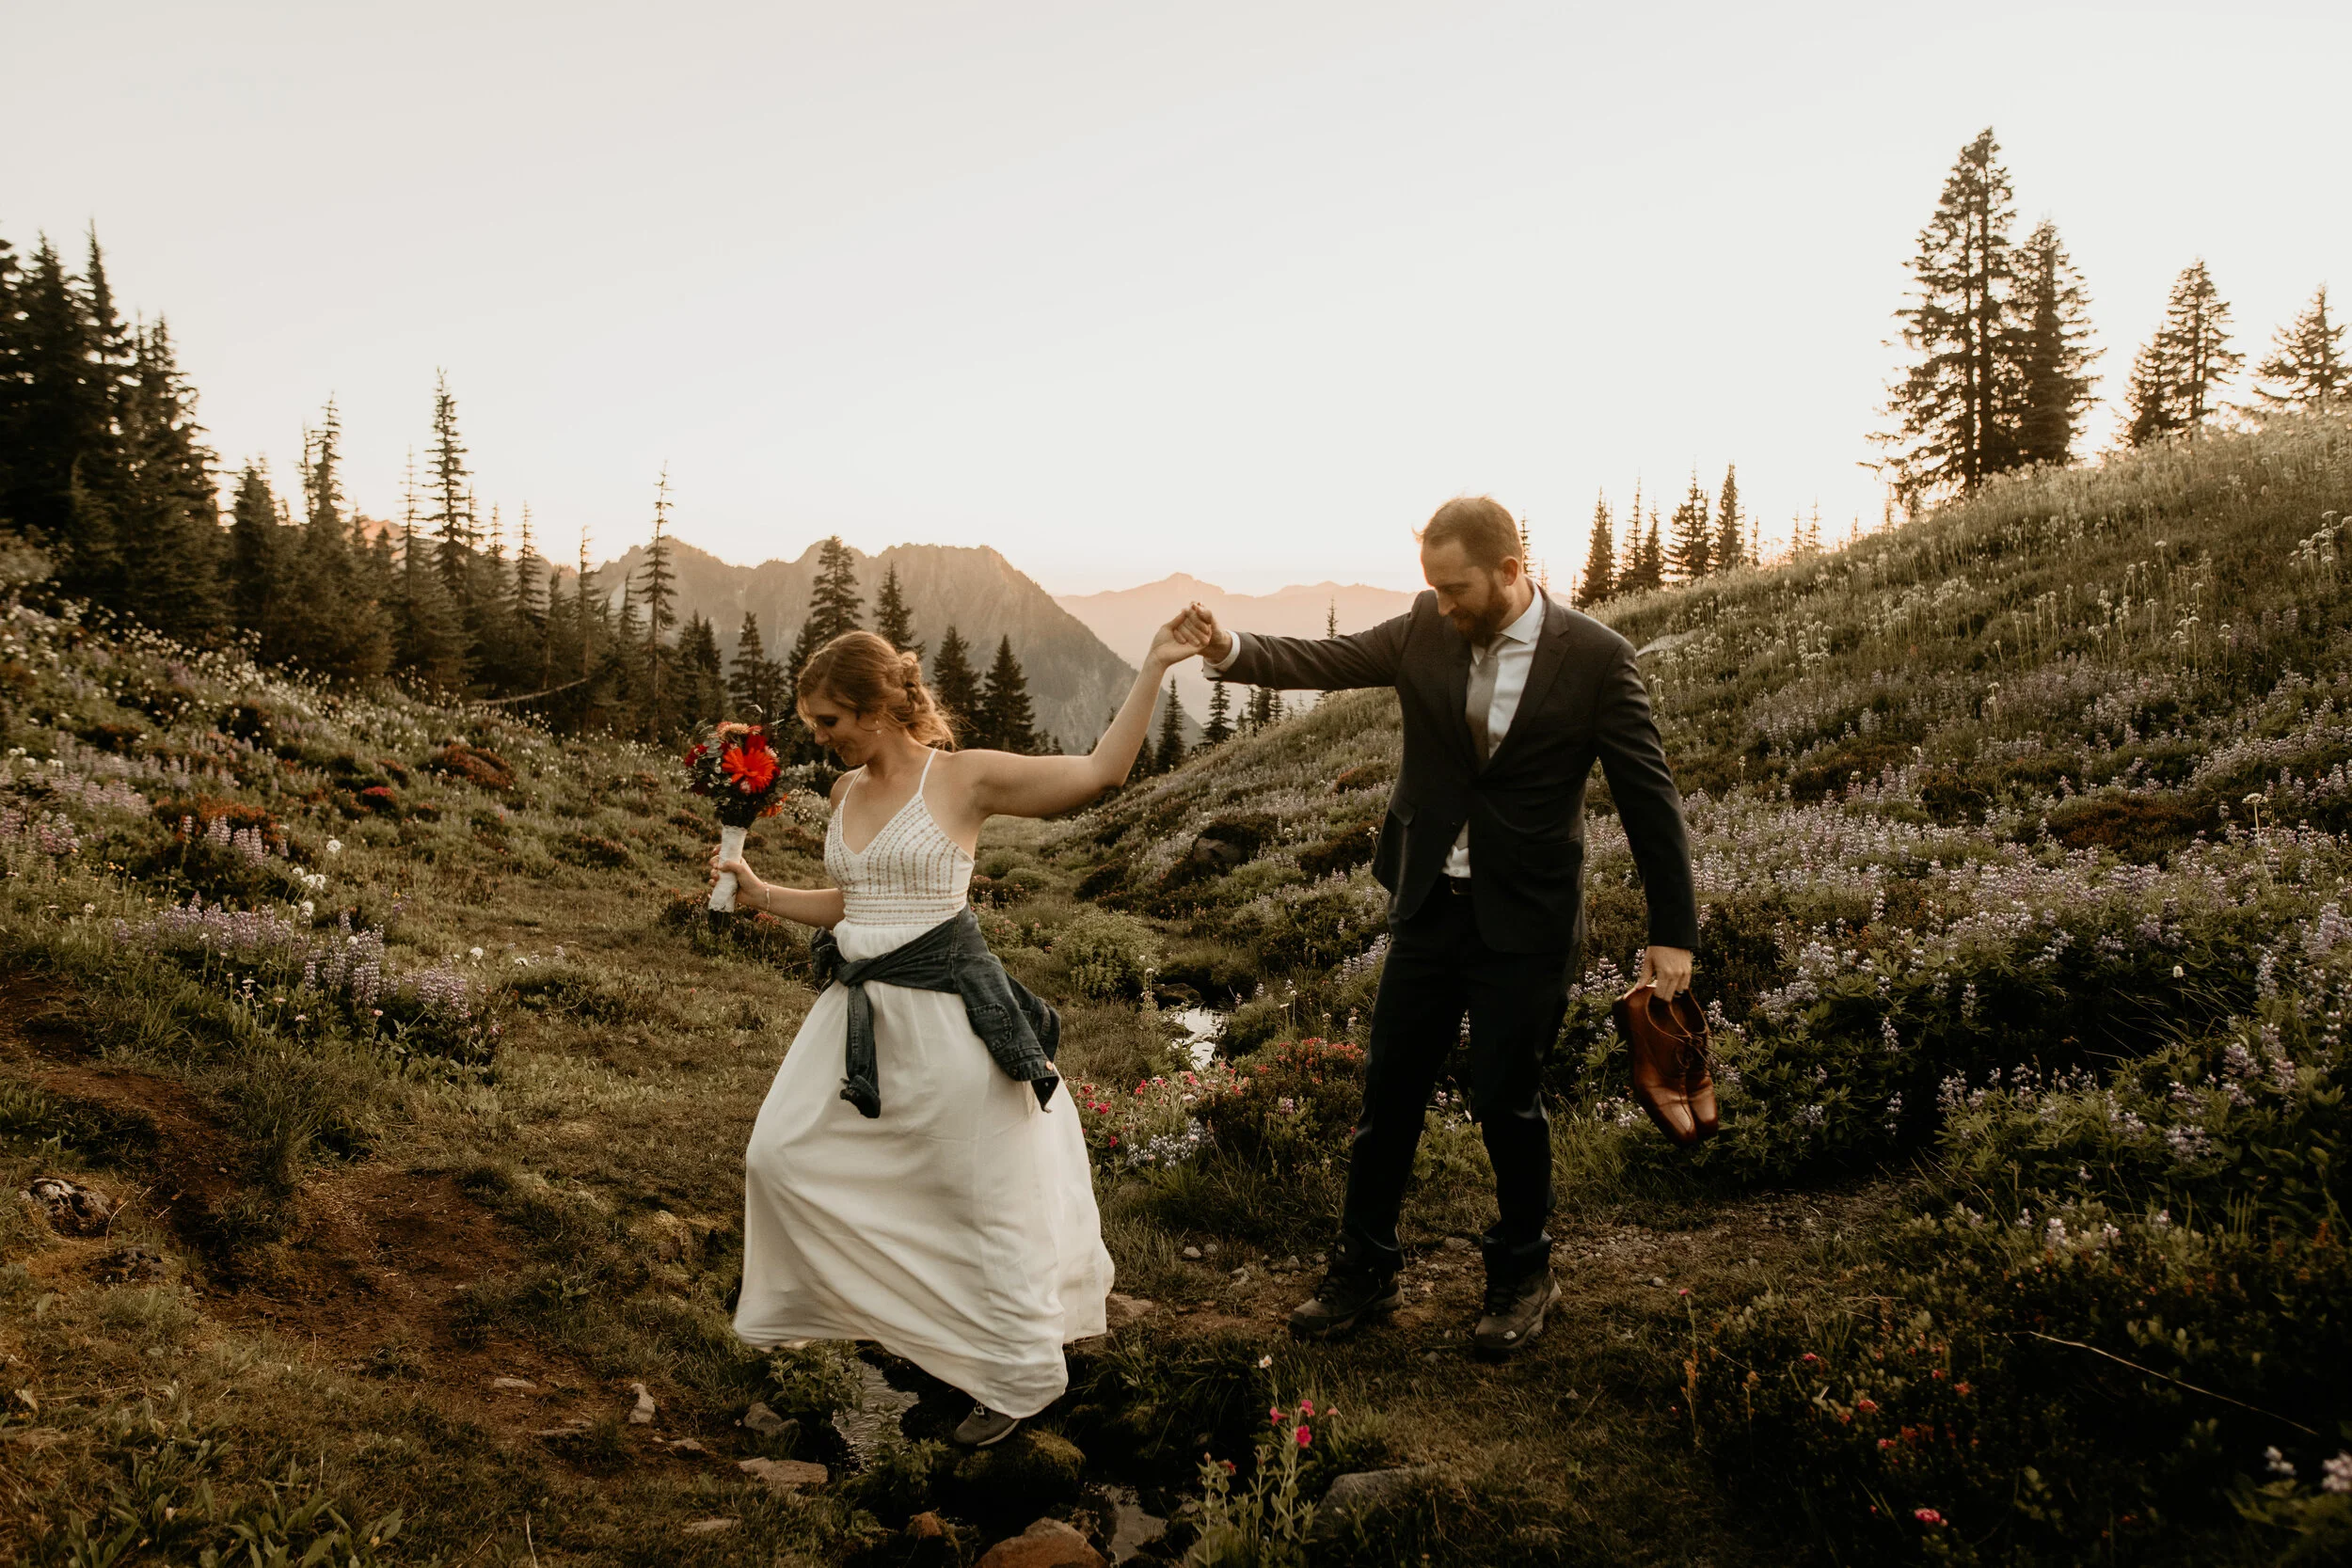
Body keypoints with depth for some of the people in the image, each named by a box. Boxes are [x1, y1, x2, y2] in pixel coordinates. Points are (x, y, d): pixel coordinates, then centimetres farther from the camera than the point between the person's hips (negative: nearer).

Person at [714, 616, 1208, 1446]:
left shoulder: (964, 778, -10)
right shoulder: (846, 793, 10)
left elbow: (1099, 770, -14)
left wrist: (1153, 666, -18)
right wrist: (761, 894, 13)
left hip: (944, 1008, -7)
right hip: (860, 1006, 7)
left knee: (982, 1198, 2)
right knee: (778, 1155, 6)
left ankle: (1018, 1377, 20)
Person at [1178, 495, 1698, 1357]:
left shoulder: (1595, 657, -13)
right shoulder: (1426, 630, -3)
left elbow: (1649, 795, -8)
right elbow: (1325, 659, -7)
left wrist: (1672, 930, -7)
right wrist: (1232, 649, -28)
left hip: (1525, 922, -4)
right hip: (1431, 905, 4)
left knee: (1505, 1099, 5)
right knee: (1389, 1089, 10)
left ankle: (1521, 1273, 30)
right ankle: (1363, 1269, 27)